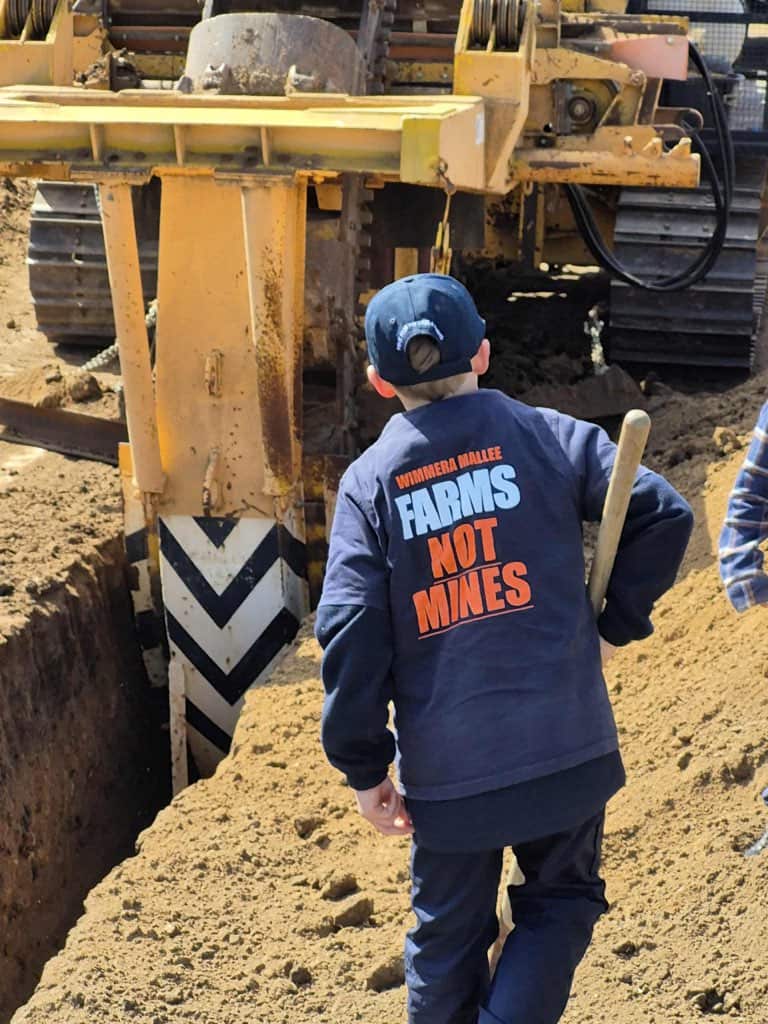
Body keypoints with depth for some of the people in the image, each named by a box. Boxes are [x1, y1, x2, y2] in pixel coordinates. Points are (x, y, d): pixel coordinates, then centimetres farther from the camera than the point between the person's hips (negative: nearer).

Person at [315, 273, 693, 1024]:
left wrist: (364, 768, 1)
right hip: (564, 746, 0)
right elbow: (663, 515, -7)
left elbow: (351, 636, -8)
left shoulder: (369, 481, -2)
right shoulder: (549, 437, -2)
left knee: (448, 936, 18)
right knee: (561, 902, 20)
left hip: (446, 766, 1)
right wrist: (617, 617, 7)